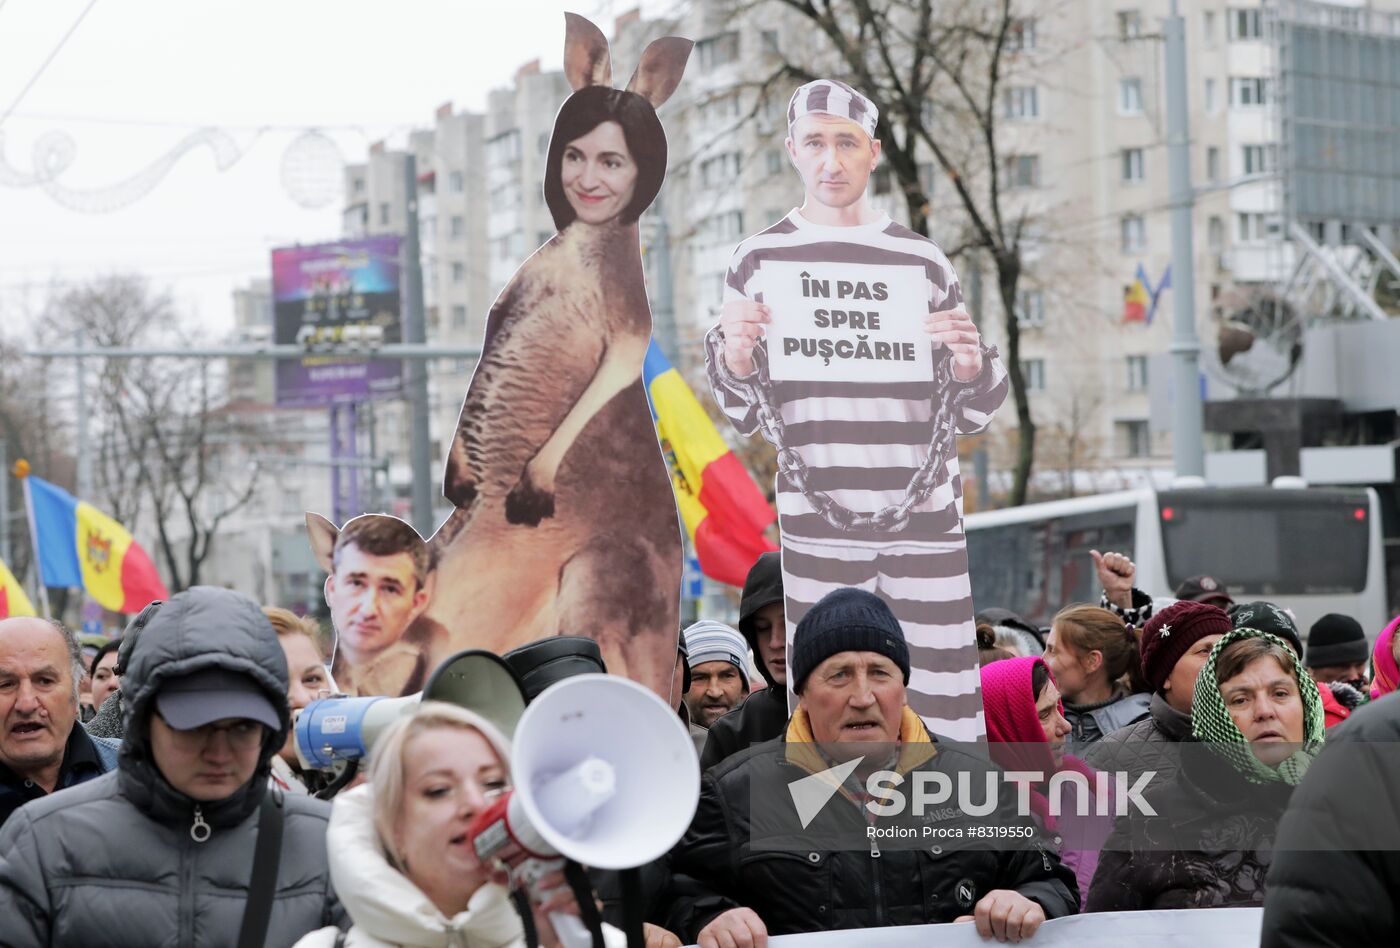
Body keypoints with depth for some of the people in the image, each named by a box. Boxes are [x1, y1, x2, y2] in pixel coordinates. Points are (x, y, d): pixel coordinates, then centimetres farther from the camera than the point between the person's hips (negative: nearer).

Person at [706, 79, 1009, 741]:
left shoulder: (922, 262, 8)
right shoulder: (761, 260, 6)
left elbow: (970, 416, 12)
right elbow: (742, 418, 10)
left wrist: (970, 365, -9)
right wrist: (735, 356, -10)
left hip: (925, 518, 1)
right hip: (816, 526, 0)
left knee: (952, 714, -3)